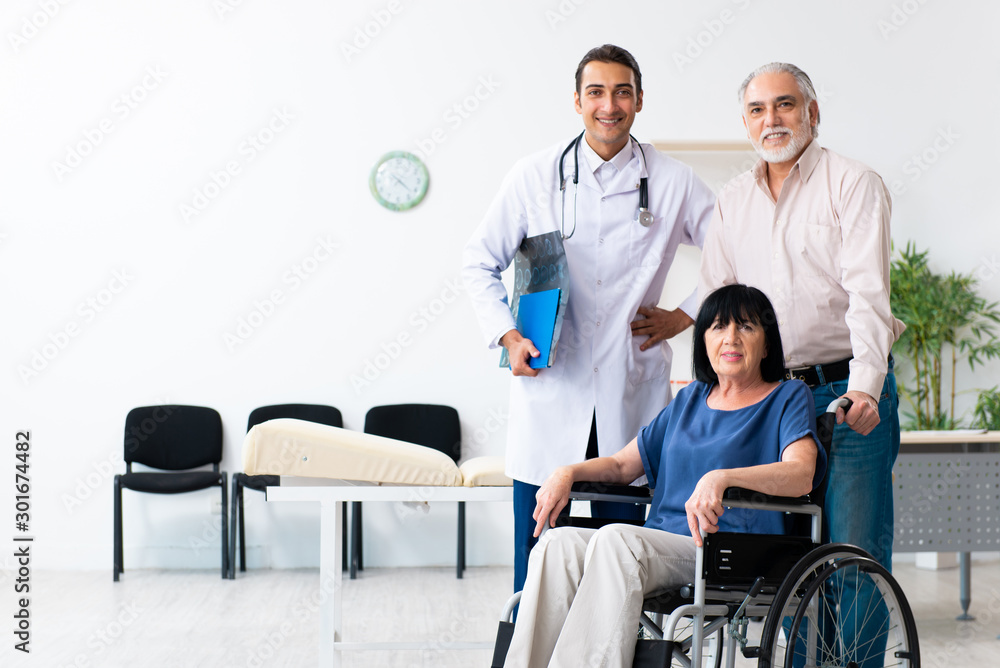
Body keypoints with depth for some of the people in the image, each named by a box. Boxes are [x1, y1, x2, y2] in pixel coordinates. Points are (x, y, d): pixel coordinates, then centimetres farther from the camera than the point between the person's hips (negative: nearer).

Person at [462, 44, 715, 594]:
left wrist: (684, 317, 3)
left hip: (631, 393, 0)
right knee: (536, 552, 1)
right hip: (549, 389, 0)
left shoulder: (674, 183, 4)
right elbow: (478, 262, 12)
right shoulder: (535, 176, 4)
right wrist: (508, 335, -2)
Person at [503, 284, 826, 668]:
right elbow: (622, 465, 27)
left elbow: (801, 475, -12)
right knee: (558, 544, -24)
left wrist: (721, 477, -30)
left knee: (615, 540, -34)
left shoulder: (789, 398, 8)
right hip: (659, 544, 6)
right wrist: (568, 473, 5)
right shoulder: (690, 400, 26)